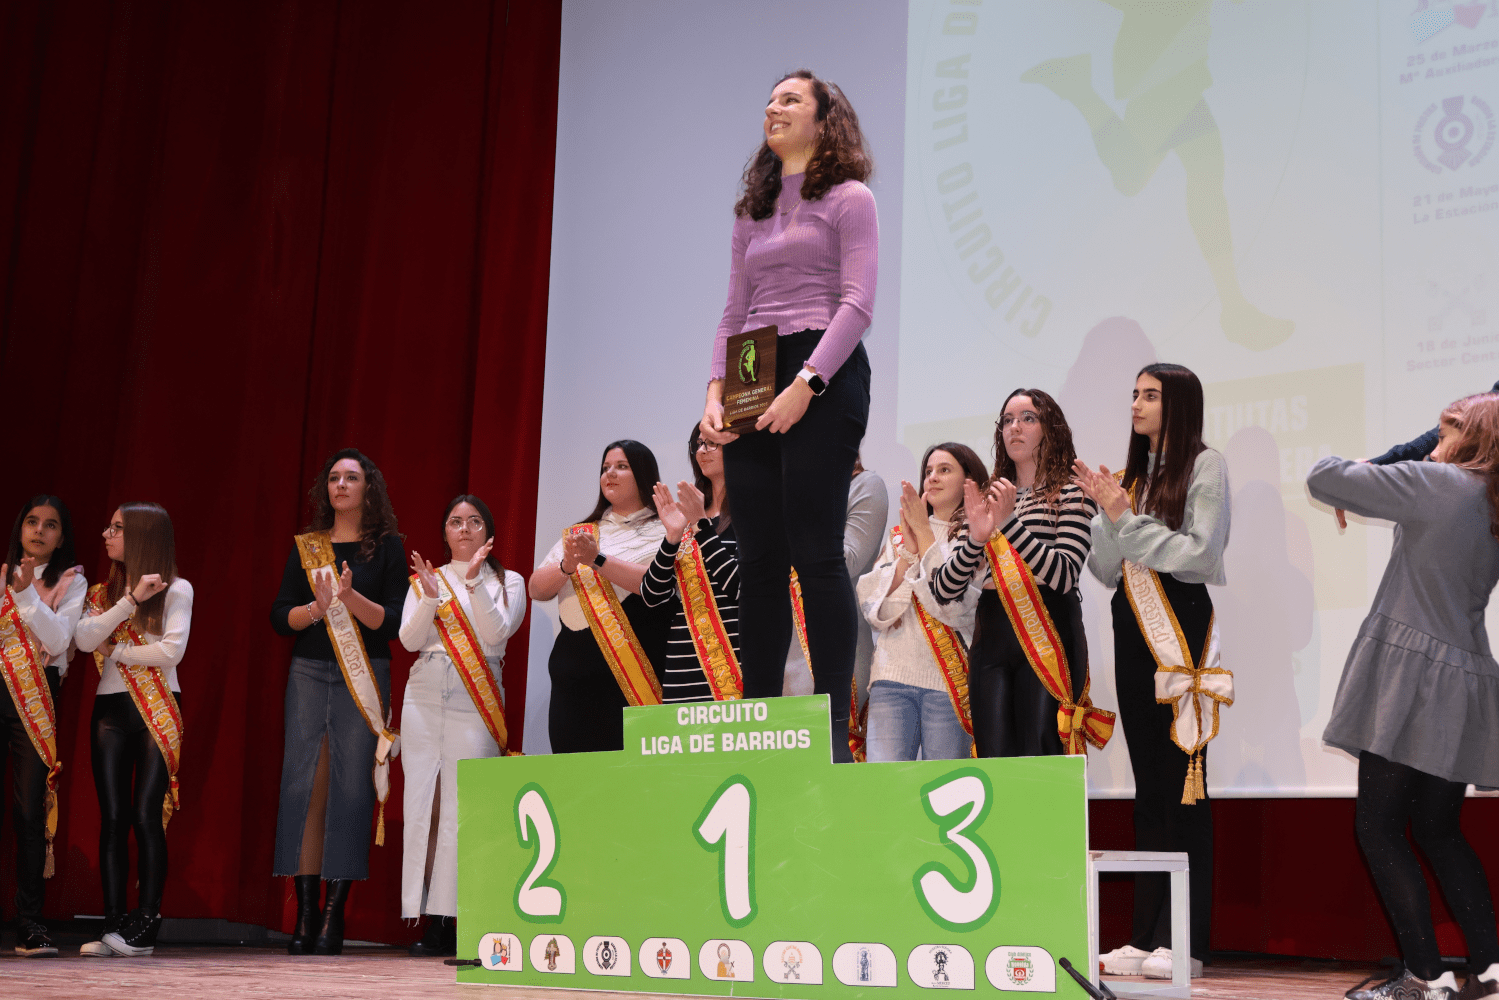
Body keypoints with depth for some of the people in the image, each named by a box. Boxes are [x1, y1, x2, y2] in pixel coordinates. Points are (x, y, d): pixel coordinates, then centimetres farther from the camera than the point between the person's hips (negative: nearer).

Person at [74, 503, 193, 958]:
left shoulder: (176, 590, 1)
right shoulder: (104, 593, 14)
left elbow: (171, 650, -12)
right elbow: (84, 639, -5)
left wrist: (114, 651, -2)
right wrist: (131, 600, -12)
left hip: (158, 712, -4)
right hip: (110, 709, 4)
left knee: (146, 816, -9)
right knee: (112, 819, 0)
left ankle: (145, 927, -7)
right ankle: (113, 926, 1)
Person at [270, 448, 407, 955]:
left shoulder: (388, 546, 5)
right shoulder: (305, 546, 13)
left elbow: (393, 623, -2)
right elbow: (279, 617, 8)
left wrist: (351, 598, -17)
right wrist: (316, 608, -11)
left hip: (364, 677, -2)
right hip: (309, 673, 2)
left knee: (350, 787, -7)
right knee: (302, 784, -4)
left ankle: (334, 913, -4)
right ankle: (305, 910, 0)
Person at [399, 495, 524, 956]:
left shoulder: (507, 582, 10)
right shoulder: (424, 580, 17)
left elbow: (496, 634, -6)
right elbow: (409, 639, 4)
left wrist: (474, 581, -12)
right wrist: (431, 596, -10)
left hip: (476, 698, -3)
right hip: (424, 694, 3)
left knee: (464, 806, -11)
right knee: (422, 802, -3)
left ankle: (465, 919, -10)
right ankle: (432, 922, -1)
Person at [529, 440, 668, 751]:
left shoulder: (662, 531, 4)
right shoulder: (579, 533, 21)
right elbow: (536, 589, 13)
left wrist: (598, 560, -16)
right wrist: (567, 566, -7)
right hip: (574, 676, 5)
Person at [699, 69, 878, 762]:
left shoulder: (849, 198, 4)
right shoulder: (752, 211, 22)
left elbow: (857, 302, -8)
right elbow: (734, 311, 18)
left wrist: (805, 385, -19)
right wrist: (715, 390, 2)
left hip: (824, 376, -6)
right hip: (754, 383, 6)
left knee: (815, 554, -11)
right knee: (758, 559, 3)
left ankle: (833, 728, -8)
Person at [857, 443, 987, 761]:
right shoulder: (897, 537, 18)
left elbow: (954, 606, -11)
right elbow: (874, 610, 6)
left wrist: (924, 533, -4)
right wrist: (908, 548, -2)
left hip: (948, 679, -3)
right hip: (892, 675, 3)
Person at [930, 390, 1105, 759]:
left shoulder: (1071, 493, 6)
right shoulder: (987, 500, 18)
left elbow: (1065, 576, -12)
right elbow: (943, 590, 7)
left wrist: (1008, 524, -17)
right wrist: (977, 537, -9)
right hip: (990, 637, 4)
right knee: (993, 760, -1)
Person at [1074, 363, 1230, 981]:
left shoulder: (1205, 466, -1)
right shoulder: (1134, 473, 17)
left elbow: (1200, 554, -12)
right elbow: (1106, 571, 14)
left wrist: (1127, 519, -12)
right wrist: (1105, 511, -1)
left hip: (1180, 627, -7)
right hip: (1131, 628, 7)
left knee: (1181, 779, -7)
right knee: (1147, 783, 7)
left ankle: (1185, 942, -5)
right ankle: (1146, 934, 10)